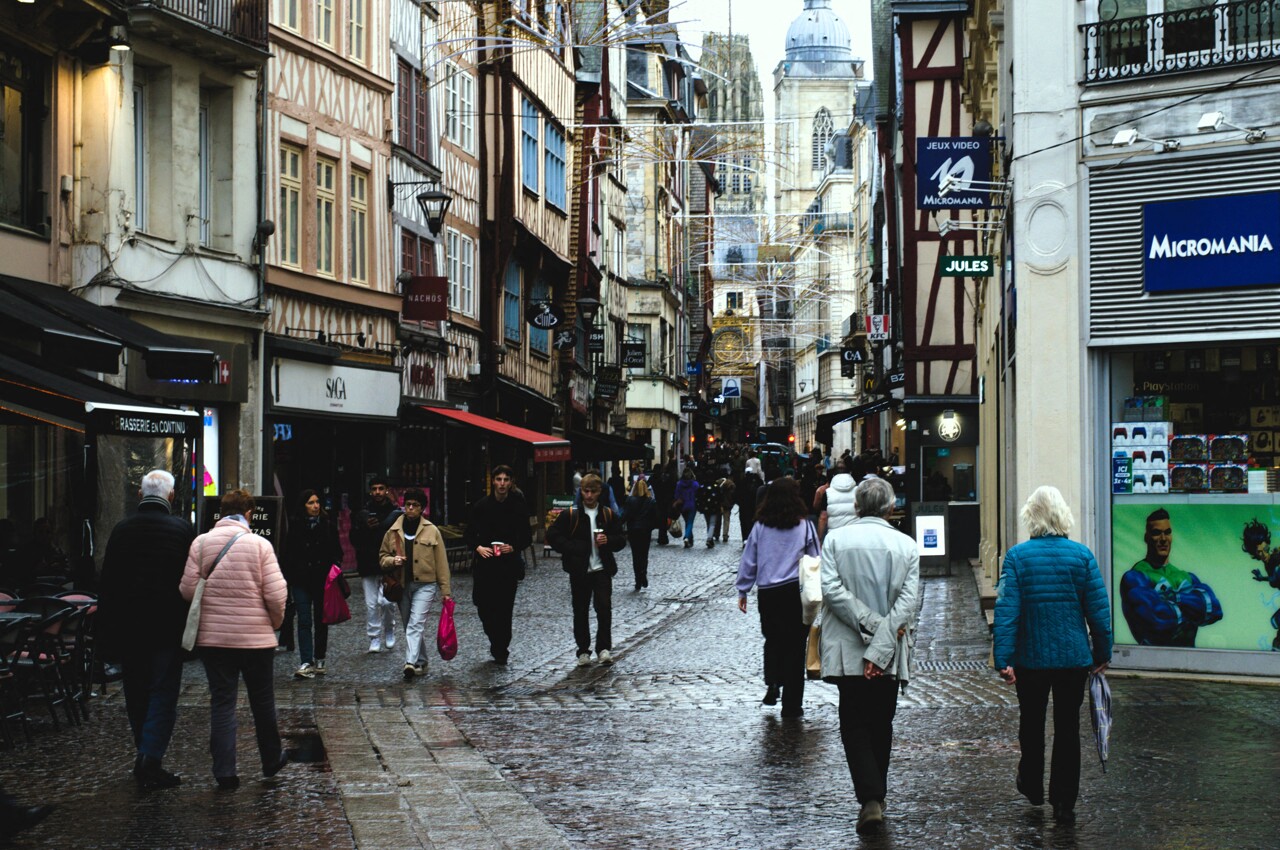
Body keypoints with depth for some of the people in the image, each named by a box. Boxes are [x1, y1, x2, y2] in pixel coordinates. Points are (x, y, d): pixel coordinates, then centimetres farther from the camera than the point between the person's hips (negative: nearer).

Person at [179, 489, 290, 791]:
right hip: (256, 638, -1)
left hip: (212, 638, 1)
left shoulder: (201, 543, -2)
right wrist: (275, 622, 8)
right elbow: (276, 594, -11)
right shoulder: (259, 544, -8)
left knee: (221, 703, 7)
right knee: (262, 701, 15)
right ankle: (271, 760, 30)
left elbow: (187, 589, -4)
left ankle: (225, 772, 4)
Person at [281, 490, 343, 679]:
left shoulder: (328, 525, 4)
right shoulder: (295, 526, 3)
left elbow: (337, 552, 10)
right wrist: (288, 577, -5)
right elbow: (287, 555, 4)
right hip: (301, 581, -1)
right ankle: (306, 663, -12)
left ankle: (319, 660, 22)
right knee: (304, 621, -8)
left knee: (321, 621, 11)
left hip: (322, 580, 1)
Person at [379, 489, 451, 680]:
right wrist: (392, 561, -12)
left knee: (416, 624, -17)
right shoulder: (393, 532, 5)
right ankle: (420, 663, 25)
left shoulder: (431, 531, -1)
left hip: (425, 585, -4)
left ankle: (411, 663, -27)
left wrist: (445, 590, -2)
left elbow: (441, 562, 0)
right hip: (402, 585, 4)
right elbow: (382, 557, 12)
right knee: (410, 627, 12)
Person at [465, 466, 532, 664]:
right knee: (483, 605, 1)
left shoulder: (519, 506, -1)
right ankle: (497, 643, 25)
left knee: (505, 607, -4)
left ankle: (501, 649, 10)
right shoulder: (481, 505, 1)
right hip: (485, 562, 1)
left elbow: (526, 537, 3)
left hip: (509, 563, -1)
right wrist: (478, 547, -12)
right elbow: (470, 534, 6)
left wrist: (514, 547, -15)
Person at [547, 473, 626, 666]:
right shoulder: (570, 515, -1)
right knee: (580, 611, 6)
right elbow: (552, 536, -2)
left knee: (604, 609, -8)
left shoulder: (609, 515, 5)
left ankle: (603, 648, 1)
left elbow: (621, 540, 9)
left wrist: (608, 540, -12)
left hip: (602, 570, 0)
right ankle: (583, 650, 15)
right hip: (579, 572, 0)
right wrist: (572, 549, -10)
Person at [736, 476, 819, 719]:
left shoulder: (760, 527, 0)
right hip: (796, 592, -2)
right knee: (794, 646, 5)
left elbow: (748, 561, 6)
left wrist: (742, 591, 15)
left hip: (766, 593, 2)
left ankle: (772, 682, 3)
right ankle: (791, 705, 8)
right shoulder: (804, 527, -6)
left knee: (772, 640, 23)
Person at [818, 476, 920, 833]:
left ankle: (871, 799, -11)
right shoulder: (906, 545, -2)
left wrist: (871, 624, -12)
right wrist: (880, 648, -14)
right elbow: (909, 602, -11)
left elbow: (831, 589, -15)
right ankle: (876, 796, 28)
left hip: (848, 652, -1)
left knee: (854, 725, 5)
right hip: (890, 655, 2)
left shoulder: (835, 539, -4)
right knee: (881, 724, 17)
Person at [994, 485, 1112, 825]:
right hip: (1074, 657, 0)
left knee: (1031, 721, 20)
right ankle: (1064, 803, 9)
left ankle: (1032, 785, 38)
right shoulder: (1082, 555, -6)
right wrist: (1102, 652, 8)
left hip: (1031, 657, 0)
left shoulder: (1017, 556, -9)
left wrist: (1003, 659, -12)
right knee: (1068, 727, 8)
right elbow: (1099, 609, -3)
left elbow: (1006, 609, -14)